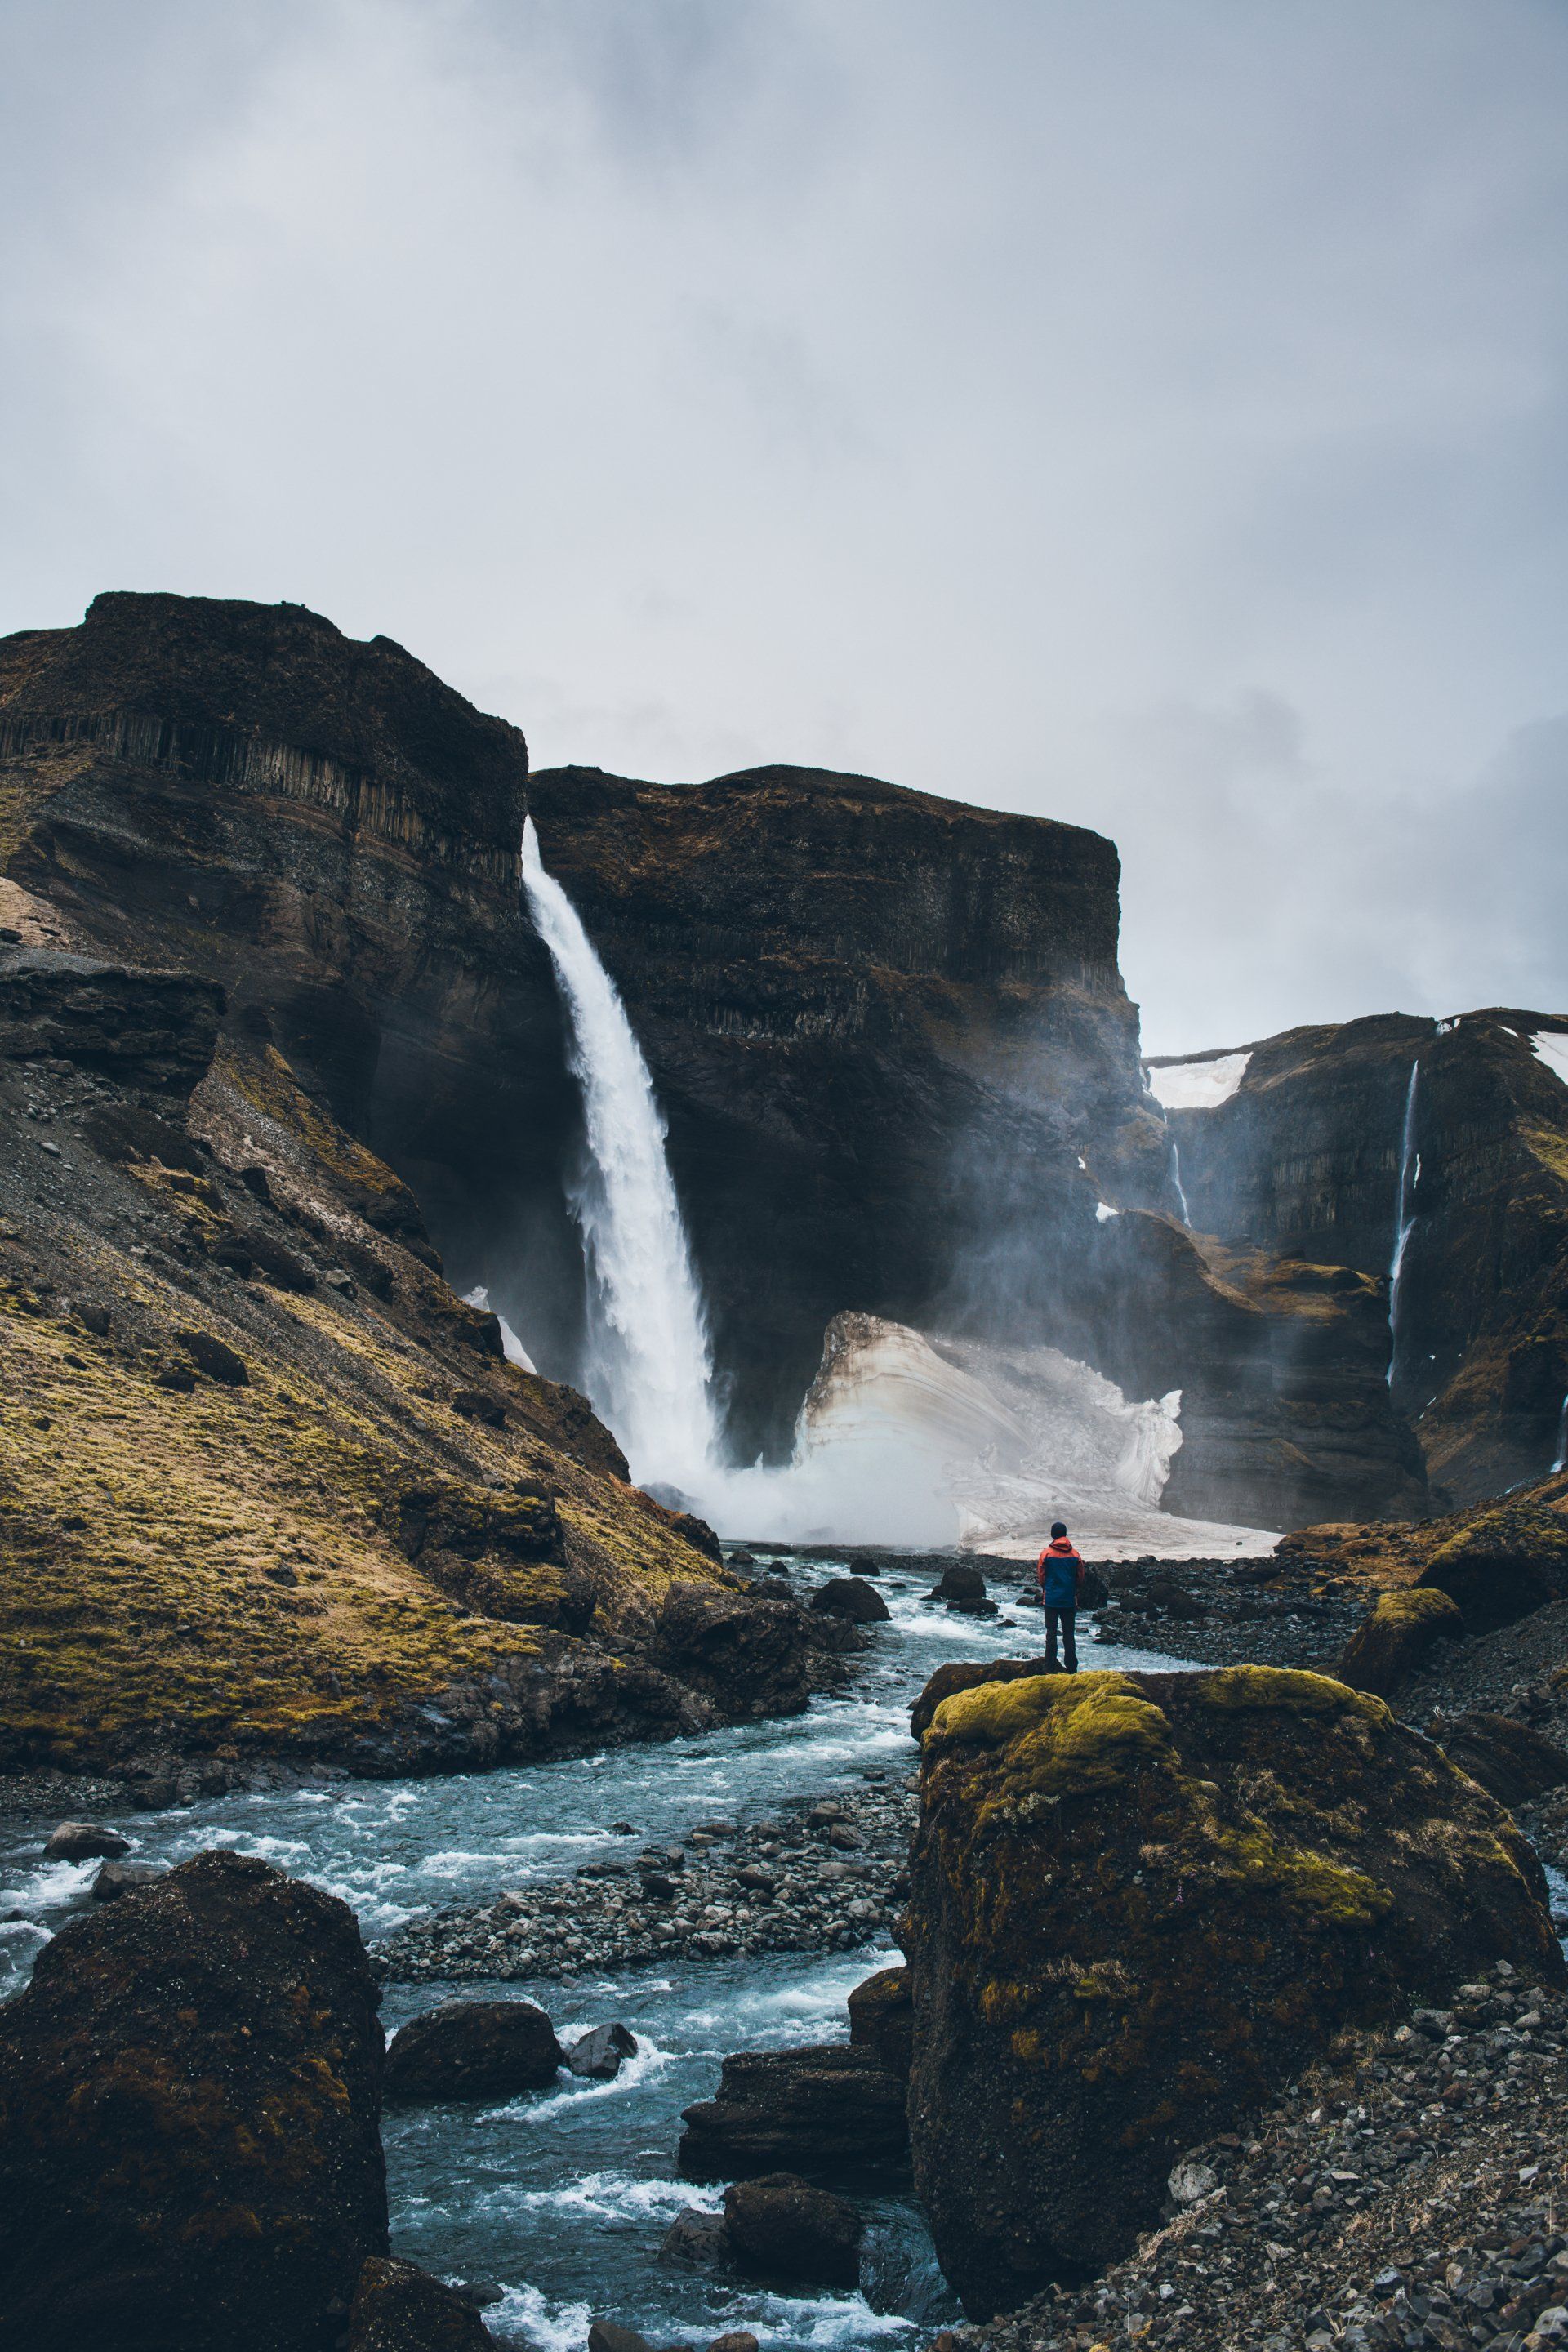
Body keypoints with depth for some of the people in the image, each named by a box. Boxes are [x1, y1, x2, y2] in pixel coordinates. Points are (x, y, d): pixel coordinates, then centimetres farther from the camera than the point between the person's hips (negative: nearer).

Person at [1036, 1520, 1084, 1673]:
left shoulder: (1046, 1553, -7)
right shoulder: (1075, 1554, -2)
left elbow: (1041, 1576, 0)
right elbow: (1080, 1576, 5)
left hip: (1051, 1599, -1)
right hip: (1070, 1600, 1)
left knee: (1051, 1633, 5)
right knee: (1069, 1633, 7)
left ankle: (1050, 1669, 4)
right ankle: (1071, 1668, 8)